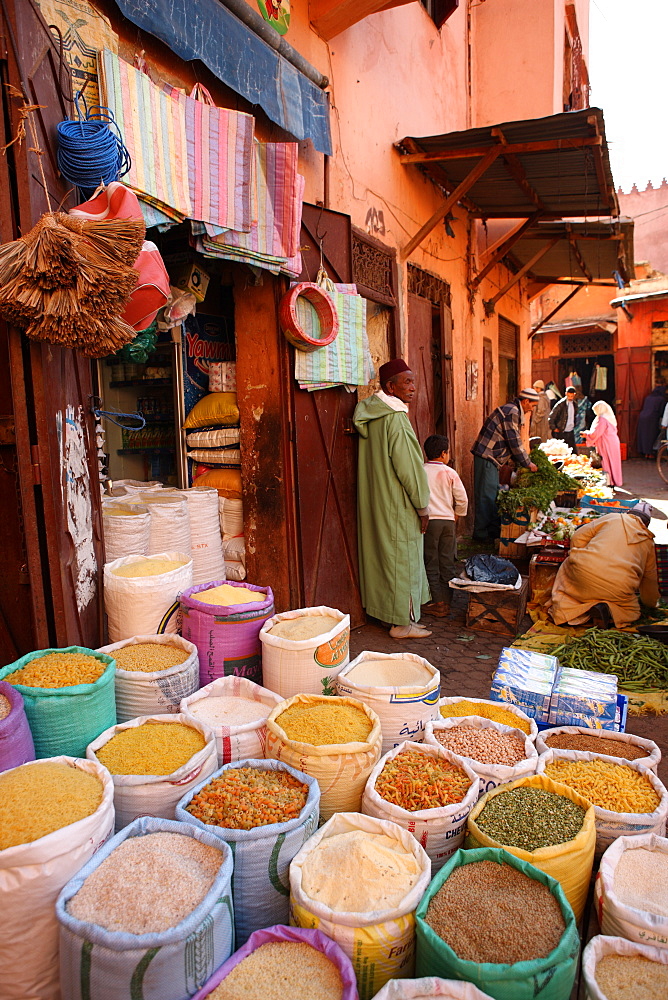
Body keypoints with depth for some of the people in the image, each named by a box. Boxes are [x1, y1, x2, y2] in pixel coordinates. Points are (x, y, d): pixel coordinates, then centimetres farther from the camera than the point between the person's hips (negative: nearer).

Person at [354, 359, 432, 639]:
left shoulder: (369, 416, 8)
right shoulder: (395, 418, -19)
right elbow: (409, 466, -19)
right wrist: (422, 506, -11)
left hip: (374, 501, 9)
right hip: (398, 505, -9)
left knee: (382, 555, 16)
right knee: (404, 559, 1)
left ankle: (385, 610, 28)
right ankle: (403, 623, 11)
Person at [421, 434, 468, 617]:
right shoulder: (450, 473, 0)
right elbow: (462, 499, 1)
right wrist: (456, 516, 15)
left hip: (429, 520, -2)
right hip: (447, 520, 2)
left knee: (431, 561, 4)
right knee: (447, 562, 10)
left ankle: (437, 602, 3)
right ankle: (446, 602, 15)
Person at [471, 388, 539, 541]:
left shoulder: (513, 411, 19)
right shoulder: (512, 412, -14)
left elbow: (513, 442, 23)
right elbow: (515, 442, -15)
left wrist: (522, 463, 19)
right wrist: (528, 463, -5)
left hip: (491, 459, 11)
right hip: (486, 457, -11)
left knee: (494, 493, 15)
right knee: (486, 495, -6)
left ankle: (494, 530, 22)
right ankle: (481, 533, -1)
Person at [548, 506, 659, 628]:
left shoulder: (612, 518, 16)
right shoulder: (648, 541, 23)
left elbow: (578, 537, 12)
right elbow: (650, 578, 30)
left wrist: (577, 558, 28)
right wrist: (650, 603, 46)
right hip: (618, 589, 2)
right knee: (632, 611, 27)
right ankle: (611, 610, -7)